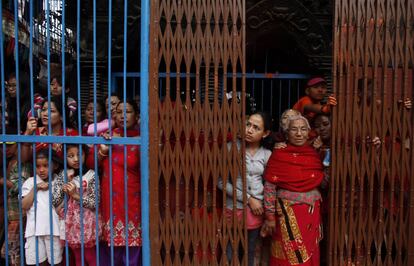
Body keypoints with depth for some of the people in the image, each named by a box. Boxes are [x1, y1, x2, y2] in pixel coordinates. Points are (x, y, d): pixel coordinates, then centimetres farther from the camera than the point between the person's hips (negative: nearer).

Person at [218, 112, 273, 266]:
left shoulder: (267, 155, 2)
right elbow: (222, 182, -11)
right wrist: (248, 198, -12)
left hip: (257, 210, 3)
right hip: (235, 208, -3)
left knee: (250, 253, 16)